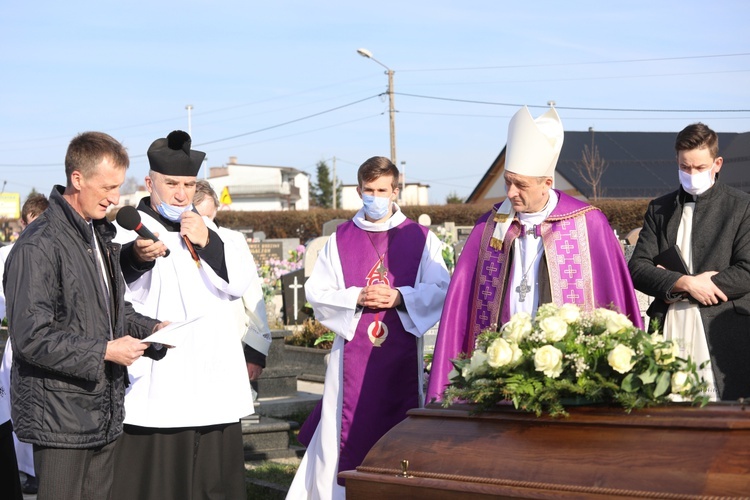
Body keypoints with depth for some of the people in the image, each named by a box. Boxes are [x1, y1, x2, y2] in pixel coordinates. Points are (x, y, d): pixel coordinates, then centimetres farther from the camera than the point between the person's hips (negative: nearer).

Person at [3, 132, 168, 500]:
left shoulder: (100, 235, 15)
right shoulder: (39, 247, -16)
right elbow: (31, 338, -21)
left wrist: (151, 329, 7)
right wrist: (104, 352, -18)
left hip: (104, 413, 9)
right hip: (60, 419, -9)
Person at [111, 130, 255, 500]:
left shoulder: (205, 231, 17)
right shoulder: (131, 230, -2)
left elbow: (239, 282, 5)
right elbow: (121, 293, -22)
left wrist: (207, 243, -10)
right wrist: (136, 257, -44)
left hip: (213, 387, 5)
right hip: (155, 390, -5)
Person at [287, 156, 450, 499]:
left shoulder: (420, 238, 6)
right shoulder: (340, 239, 8)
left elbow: (442, 290, 0)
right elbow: (315, 292, 4)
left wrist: (400, 297, -15)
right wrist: (357, 298, -11)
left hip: (402, 353, 0)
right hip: (353, 352, 0)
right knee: (350, 429, -1)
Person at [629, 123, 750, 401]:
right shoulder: (659, 209, 15)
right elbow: (637, 269, 6)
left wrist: (672, 287, -6)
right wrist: (685, 283, -12)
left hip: (721, 333, -2)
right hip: (668, 329, 3)